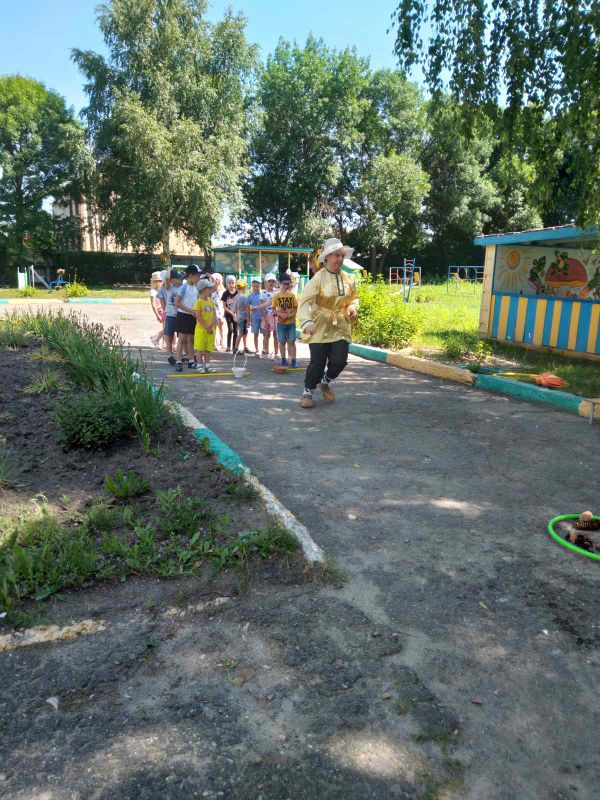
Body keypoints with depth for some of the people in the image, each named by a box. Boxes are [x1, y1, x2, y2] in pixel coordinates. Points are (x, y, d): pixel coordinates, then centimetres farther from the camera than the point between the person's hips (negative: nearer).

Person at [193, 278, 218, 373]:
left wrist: (211, 326, -9)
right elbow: (198, 317, -13)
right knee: (200, 348, 0)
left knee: (208, 348, 9)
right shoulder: (199, 302, -8)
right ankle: (199, 365, 6)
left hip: (211, 329, 6)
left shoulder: (211, 302, 9)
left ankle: (207, 365, 15)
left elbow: (214, 315, 5)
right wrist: (206, 327, -15)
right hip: (201, 329, -5)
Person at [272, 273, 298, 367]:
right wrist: (281, 314, -16)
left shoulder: (292, 295, 2)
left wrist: (290, 314, -15)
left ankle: (293, 361, 0)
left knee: (291, 341, -2)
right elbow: (274, 309, 0)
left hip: (291, 322, 0)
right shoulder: (276, 296, -1)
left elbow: (296, 308, 3)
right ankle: (283, 360, 19)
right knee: (282, 342, 8)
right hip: (281, 322, 0)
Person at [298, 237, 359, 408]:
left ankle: (326, 381, 31)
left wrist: (352, 308, -2)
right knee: (318, 362, -4)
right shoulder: (318, 278, -14)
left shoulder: (348, 278, 3)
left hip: (341, 327, 4)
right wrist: (306, 321, -36)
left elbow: (354, 298, 20)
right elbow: (305, 301, -21)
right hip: (320, 327, -4)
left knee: (340, 361, -2)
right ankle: (308, 391, 21)